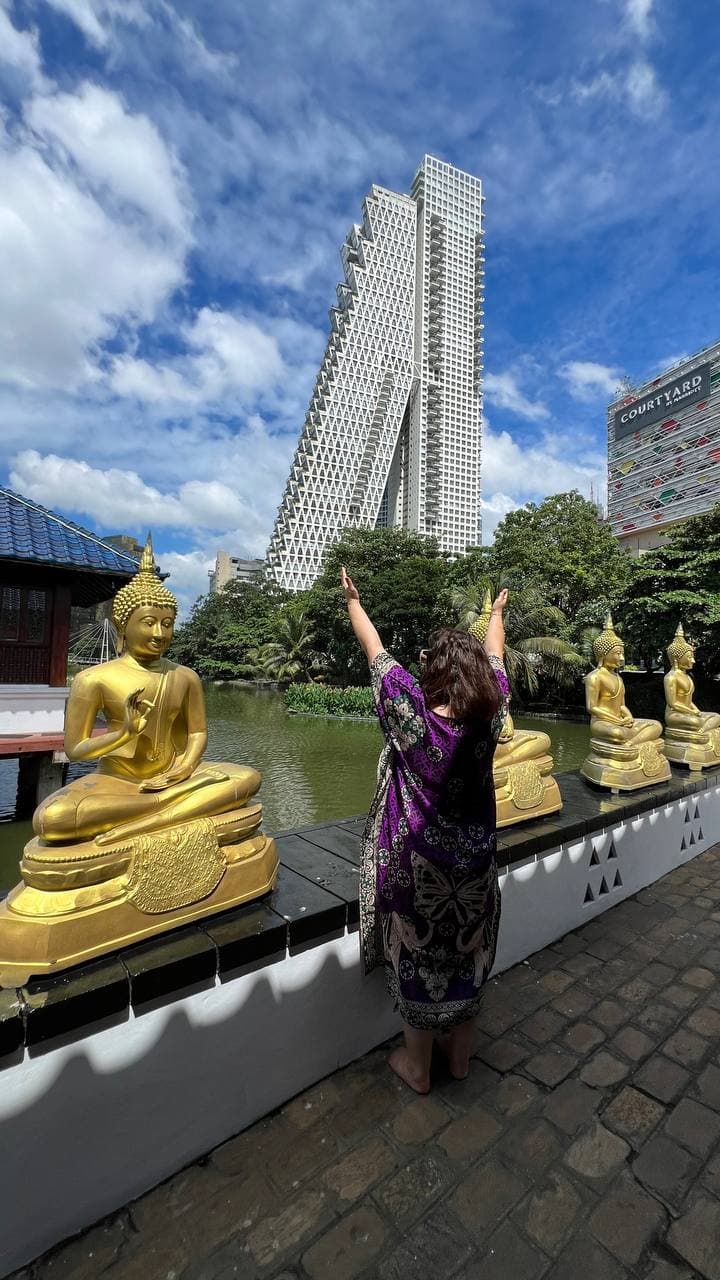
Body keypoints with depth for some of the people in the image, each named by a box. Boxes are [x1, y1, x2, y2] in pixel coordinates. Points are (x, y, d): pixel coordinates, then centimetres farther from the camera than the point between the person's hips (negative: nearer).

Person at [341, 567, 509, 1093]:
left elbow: (376, 653, -14)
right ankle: (461, 1054, 46)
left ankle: (417, 1066, 40)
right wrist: (497, 611, 20)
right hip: (474, 862, 4)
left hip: (420, 864, -3)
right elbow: (494, 658, 2)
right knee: (467, 955, 23)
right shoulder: (489, 718, -16)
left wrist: (354, 601, 2)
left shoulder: (412, 716, -26)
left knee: (421, 960, 17)